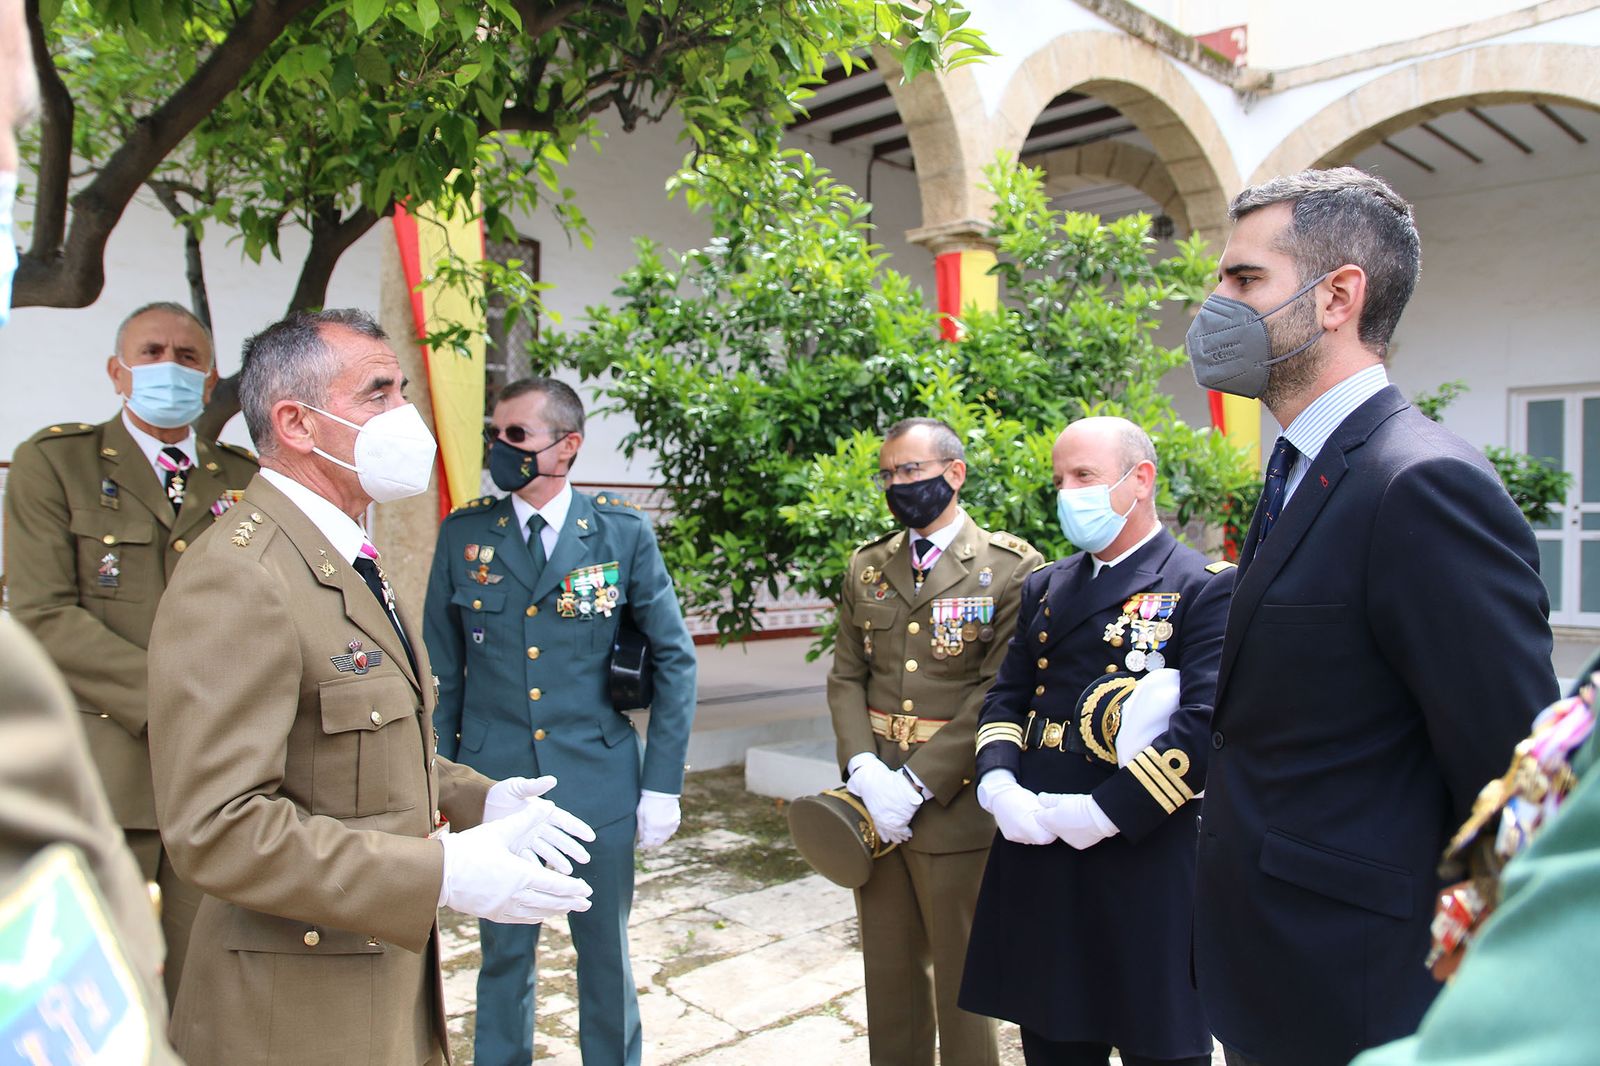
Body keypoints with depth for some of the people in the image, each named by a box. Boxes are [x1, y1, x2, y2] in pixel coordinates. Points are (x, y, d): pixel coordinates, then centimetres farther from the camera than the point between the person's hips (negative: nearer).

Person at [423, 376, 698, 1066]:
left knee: (606, 953, 14)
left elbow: (673, 659, 0)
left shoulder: (623, 532, -4)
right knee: (503, 956, 15)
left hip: (599, 783, -1)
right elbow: (441, 669, 6)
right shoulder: (462, 535, 0)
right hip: (493, 782, 1)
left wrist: (662, 783, -3)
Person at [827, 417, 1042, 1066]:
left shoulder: (1010, 568, -6)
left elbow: (1000, 692, -12)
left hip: (954, 802, -4)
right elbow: (846, 677, 7)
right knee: (889, 966, 16)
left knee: (961, 972, 8)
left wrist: (917, 784, -17)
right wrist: (863, 769, -10)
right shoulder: (866, 567, 10)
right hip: (873, 799, 5)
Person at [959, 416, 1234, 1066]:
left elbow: (1208, 725, -17)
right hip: (1037, 855, 6)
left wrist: (1106, 810, -20)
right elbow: (1007, 696, 13)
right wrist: (998, 782, -6)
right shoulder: (1045, 587, 15)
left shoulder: (1207, 588, -6)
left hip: (1145, 858, -5)